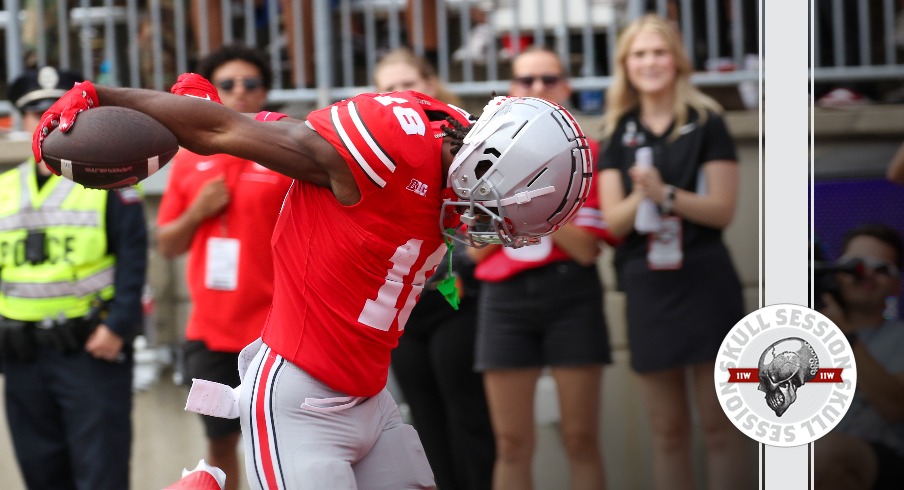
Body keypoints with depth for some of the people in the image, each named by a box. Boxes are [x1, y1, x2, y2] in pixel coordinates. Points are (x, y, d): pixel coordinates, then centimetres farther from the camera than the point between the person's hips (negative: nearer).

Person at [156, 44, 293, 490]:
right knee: (221, 441, 12)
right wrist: (197, 211, -6)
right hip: (210, 332, 4)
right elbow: (167, 246, 13)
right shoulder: (188, 160, 8)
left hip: (276, 331, -4)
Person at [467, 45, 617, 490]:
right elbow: (477, 249, 5)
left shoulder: (585, 153, 1)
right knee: (512, 444, 1)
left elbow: (587, 250, -6)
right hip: (506, 301, 2)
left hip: (571, 296, -2)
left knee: (581, 440, 0)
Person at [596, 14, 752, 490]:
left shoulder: (706, 124, 1)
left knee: (720, 426, -3)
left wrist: (666, 194, -19)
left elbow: (722, 210, -5)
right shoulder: (619, 134, 10)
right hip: (645, 285, 3)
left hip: (704, 279, -3)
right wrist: (639, 197, -18)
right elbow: (613, 221, 3)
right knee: (668, 429, 7)